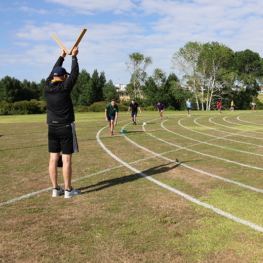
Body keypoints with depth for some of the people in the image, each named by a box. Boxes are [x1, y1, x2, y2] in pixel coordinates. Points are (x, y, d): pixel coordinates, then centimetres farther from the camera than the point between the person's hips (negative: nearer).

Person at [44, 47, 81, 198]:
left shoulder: (47, 87, 2)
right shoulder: (65, 87, -13)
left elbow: (54, 72, 19)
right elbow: (75, 73, -1)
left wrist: (61, 57, 30)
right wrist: (74, 56, 13)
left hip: (52, 128, 6)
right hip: (66, 127, -6)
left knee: (53, 159, 8)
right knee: (66, 159, -1)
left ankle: (56, 189, 16)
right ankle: (68, 190, 5)